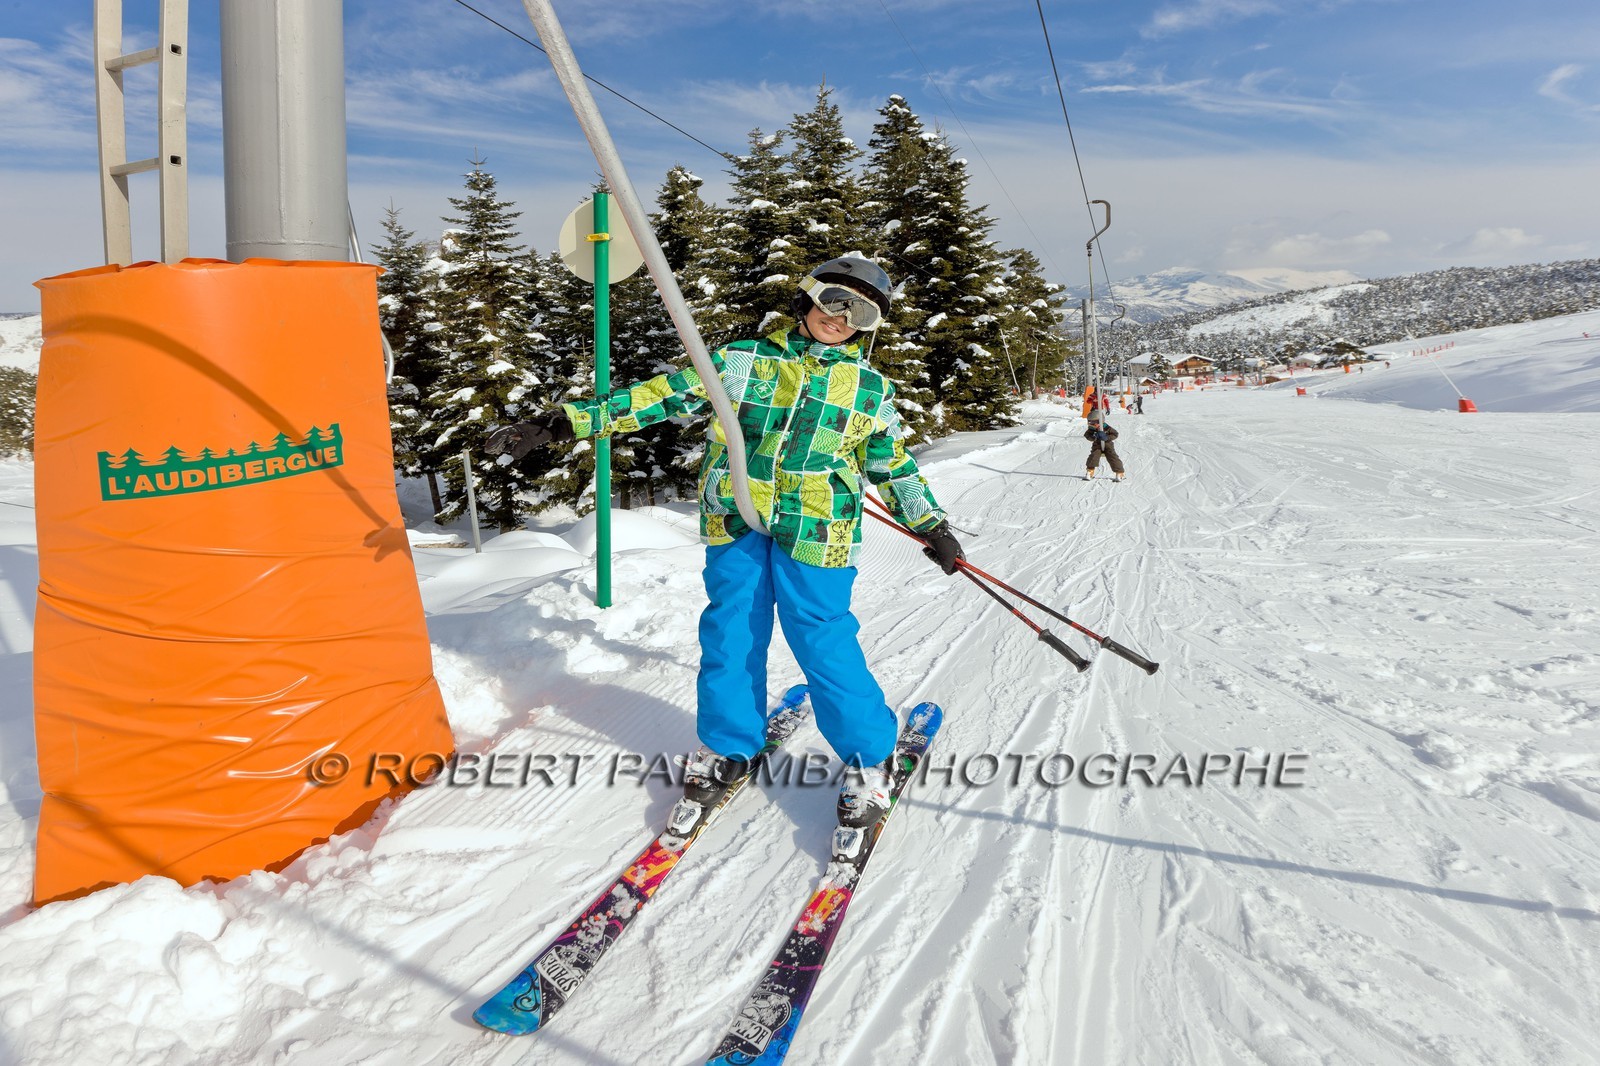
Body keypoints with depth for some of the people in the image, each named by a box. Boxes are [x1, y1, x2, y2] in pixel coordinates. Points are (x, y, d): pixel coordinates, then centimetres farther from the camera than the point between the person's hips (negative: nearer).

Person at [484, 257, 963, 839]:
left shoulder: (872, 390, 9)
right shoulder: (742, 360, 5)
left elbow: (893, 465, 20)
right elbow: (661, 396, 2)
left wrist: (933, 528, 20)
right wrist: (561, 422, -3)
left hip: (815, 533, -1)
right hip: (736, 523, 1)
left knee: (823, 642, -3)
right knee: (730, 636, 6)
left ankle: (869, 756, 18)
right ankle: (726, 750, 28)